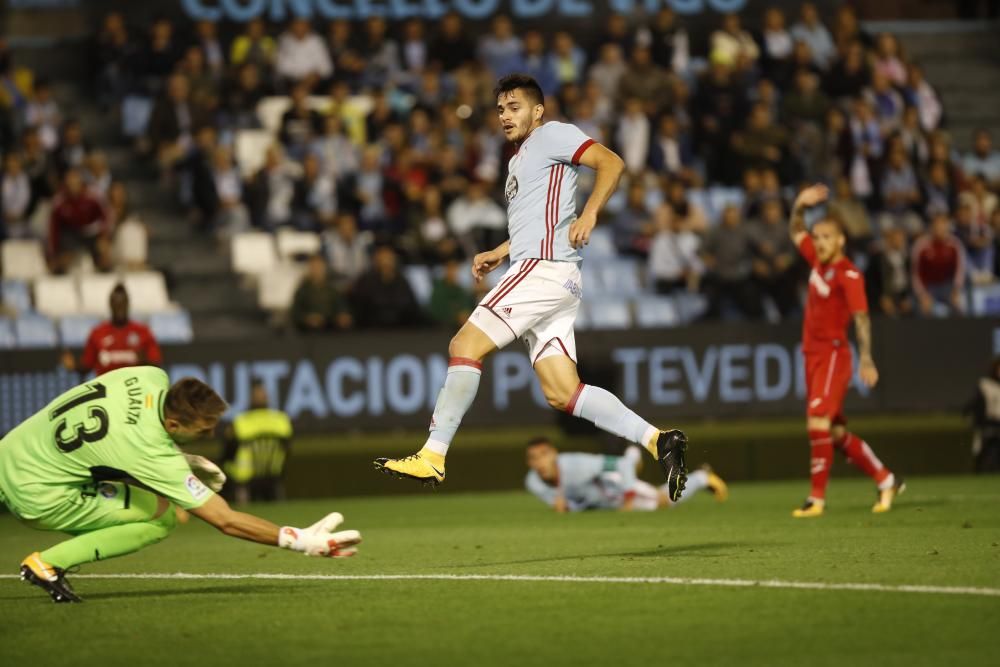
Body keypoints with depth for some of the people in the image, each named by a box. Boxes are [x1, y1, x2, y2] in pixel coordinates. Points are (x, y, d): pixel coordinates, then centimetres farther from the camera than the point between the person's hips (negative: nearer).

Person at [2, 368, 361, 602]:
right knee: (160, 517, -7)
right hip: (35, 498, -8)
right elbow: (226, 521, -23)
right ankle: (48, 563, -6)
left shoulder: (150, 379, -8)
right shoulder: (155, 456, -27)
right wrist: (298, 540, -20)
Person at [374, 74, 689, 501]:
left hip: (544, 267, -10)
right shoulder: (518, 162, 29)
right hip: (537, 270, 10)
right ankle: (657, 441, -5)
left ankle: (433, 457, -15)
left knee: (465, 345, -12)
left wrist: (589, 214, -23)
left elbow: (611, 164, -10)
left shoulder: (551, 135, 1)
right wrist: (498, 253, 26)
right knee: (562, 393, -1)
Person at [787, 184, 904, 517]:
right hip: (813, 353, 9)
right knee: (836, 432, 10)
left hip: (833, 354, -8)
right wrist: (800, 206, 10)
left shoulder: (848, 274, -14)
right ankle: (886, 481, 22)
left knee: (818, 422, -20)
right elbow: (796, 232, 27)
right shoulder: (818, 260, 9)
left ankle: (817, 498, -20)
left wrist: (866, 358, -32)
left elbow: (861, 316, -23)